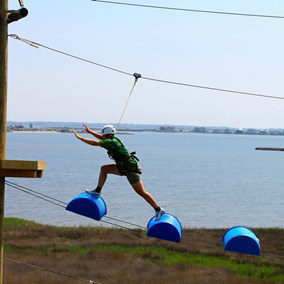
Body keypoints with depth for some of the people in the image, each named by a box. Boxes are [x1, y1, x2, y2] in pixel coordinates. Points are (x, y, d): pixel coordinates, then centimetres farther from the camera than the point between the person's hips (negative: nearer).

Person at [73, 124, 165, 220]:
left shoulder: (111, 142, -18)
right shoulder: (113, 139, 8)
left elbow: (95, 143, -20)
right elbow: (102, 138, 27)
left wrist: (80, 138, -11)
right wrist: (90, 131, 30)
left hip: (131, 169, -10)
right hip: (124, 167, 10)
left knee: (141, 192, -6)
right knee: (104, 169, 9)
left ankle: (159, 210, -2)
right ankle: (97, 191, 12)